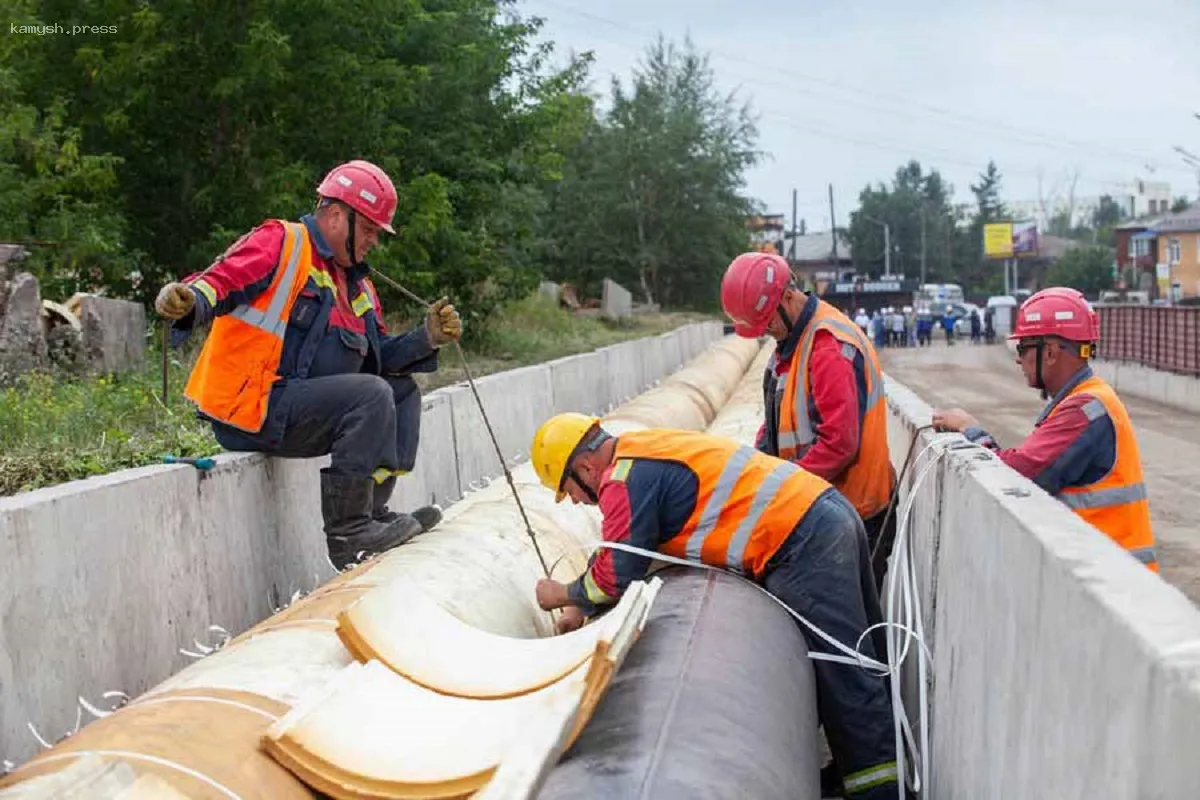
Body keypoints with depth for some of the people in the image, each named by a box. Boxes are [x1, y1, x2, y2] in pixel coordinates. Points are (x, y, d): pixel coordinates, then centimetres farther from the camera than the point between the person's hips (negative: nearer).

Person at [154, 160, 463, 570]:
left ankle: (370, 514, 5)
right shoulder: (280, 243, -6)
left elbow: (379, 356, 18)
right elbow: (220, 281, -20)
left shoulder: (357, 285, 20)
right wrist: (189, 302, -41)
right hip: (249, 410, -10)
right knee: (372, 395, -23)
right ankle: (347, 533, -19)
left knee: (402, 390, 12)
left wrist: (427, 338, 3)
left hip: (298, 407, 10)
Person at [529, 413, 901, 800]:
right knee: (868, 658, 19)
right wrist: (582, 605, 26)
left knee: (844, 678, -3)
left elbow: (616, 574, -11)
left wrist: (565, 595, 8)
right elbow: (622, 547, 28)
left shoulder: (625, 477, -11)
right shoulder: (649, 452, 20)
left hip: (803, 548, -10)